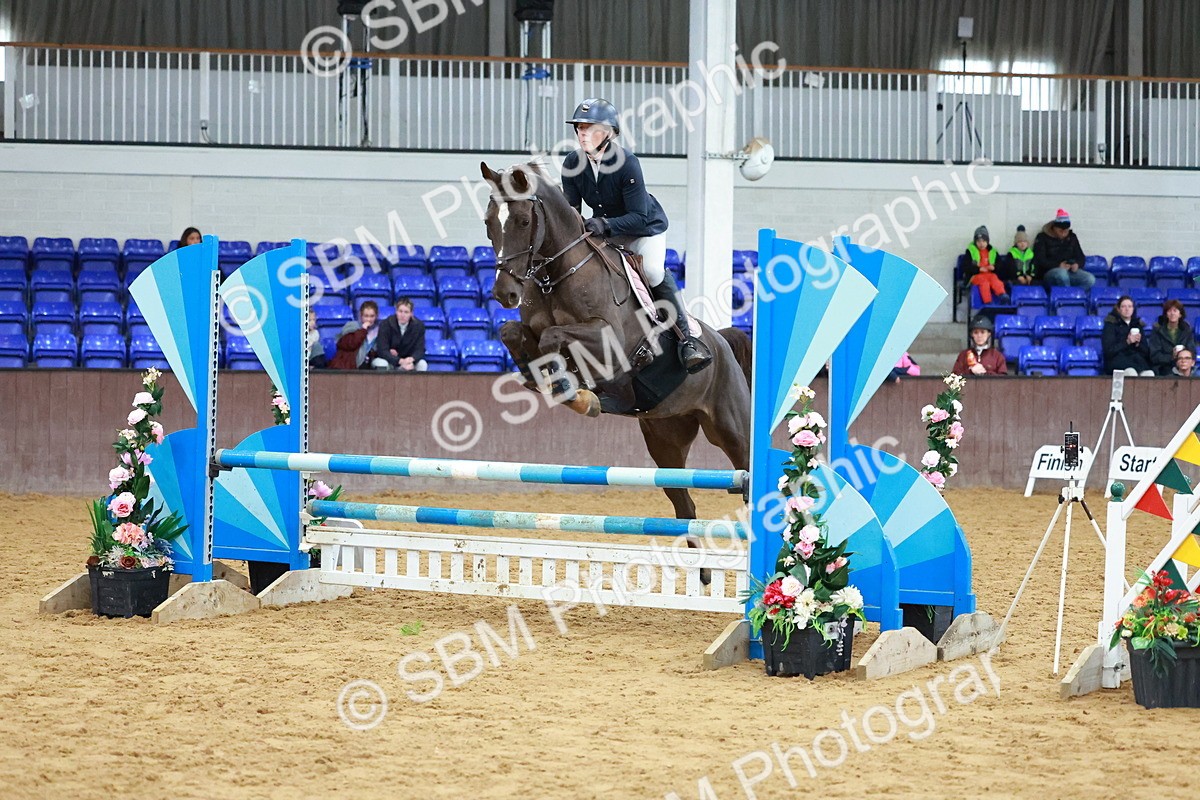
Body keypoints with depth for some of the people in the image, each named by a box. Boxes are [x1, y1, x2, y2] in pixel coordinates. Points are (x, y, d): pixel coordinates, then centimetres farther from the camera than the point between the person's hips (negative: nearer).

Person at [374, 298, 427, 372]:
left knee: (422, 364, -26)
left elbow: (419, 350, -12)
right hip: (389, 360, -2)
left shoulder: (419, 326, -10)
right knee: (381, 363, -34)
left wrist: (411, 359, -38)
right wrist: (400, 361, -39)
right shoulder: (385, 325, -16)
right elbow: (382, 350, -23)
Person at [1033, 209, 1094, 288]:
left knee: (1090, 279, -25)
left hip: (1070, 271, 4)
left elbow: (1080, 257, 19)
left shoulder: (1072, 237, 16)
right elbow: (1039, 260, -7)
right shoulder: (1043, 238, 1)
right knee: (1061, 272, -41)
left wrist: (1077, 264, -7)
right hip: (1049, 272, -4)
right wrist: (1058, 266, -20)